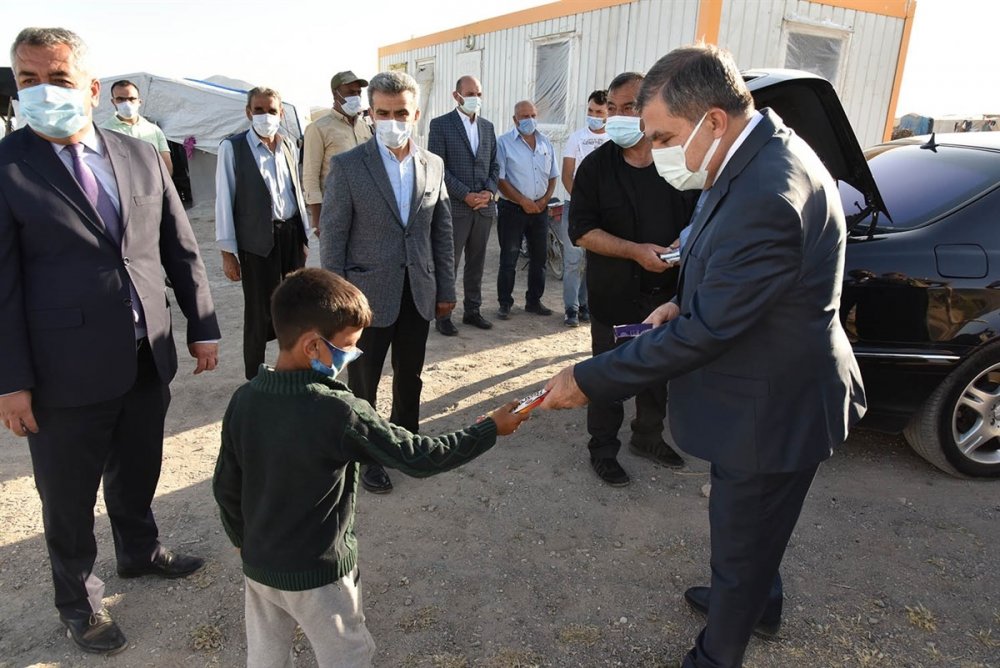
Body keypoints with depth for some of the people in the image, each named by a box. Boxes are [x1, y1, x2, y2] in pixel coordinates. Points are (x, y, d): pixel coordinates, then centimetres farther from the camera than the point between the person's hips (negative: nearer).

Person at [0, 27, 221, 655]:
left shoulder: (142, 155, 4)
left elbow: (182, 249, 7)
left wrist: (203, 326, 6)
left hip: (149, 360, 4)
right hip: (68, 373, -3)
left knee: (139, 473, 23)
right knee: (69, 498, 15)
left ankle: (140, 552, 50)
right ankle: (79, 600, 38)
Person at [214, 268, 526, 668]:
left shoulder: (244, 400, -10)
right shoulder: (339, 412, -28)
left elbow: (225, 486, 0)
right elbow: (419, 458, -21)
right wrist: (490, 429, -10)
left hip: (259, 565, 6)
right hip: (318, 573, -6)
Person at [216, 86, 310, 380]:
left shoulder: (289, 145, 8)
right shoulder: (232, 147, -7)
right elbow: (224, 201, -7)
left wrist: (304, 234, 13)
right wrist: (228, 252, -10)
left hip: (292, 234, 5)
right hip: (257, 240, -4)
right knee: (259, 312, 5)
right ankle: (255, 379, 20)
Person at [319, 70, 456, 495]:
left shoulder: (433, 165, 3)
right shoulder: (347, 166, -8)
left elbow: (443, 232, 8)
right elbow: (333, 237, -8)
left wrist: (446, 289, 7)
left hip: (418, 293, 4)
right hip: (369, 293, -3)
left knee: (410, 376, 18)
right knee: (363, 381, 11)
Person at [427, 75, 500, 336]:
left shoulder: (487, 126, 15)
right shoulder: (440, 125, -2)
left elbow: (494, 165, 16)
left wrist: (489, 191, -3)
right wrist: (465, 195, -14)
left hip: (484, 207, 5)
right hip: (455, 207, -5)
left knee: (476, 263, 12)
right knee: (448, 263, 1)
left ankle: (472, 310, 23)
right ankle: (443, 315, 10)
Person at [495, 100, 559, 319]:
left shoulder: (545, 143, 11)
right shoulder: (504, 142, -5)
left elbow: (553, 176, 15)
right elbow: (500, 178, -11)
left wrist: (545, 199, -2)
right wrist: (523, 201, -15)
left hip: (539, 209, 5)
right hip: (512, 209, -5)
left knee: (539, 257, 10)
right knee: (509, 259, -1)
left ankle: (534, 301, 22)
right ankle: (505, 303, 9)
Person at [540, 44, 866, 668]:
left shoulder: (766, 195, -33)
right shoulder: (764, 152, -1)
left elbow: (705, 332, -29)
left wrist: (589, 379, -22)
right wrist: (688, 300, -3)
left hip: (770, 407, -10)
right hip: (779, 388, 10)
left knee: (741, 541, 12)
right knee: (756, 529, 31)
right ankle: (758, 600, 58)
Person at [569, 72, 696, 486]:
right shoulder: (596, 166, -6)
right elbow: (581, 231, -12)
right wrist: (636, 251, -23)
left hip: (666, 291, 3)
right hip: (614, 295, -3)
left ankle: (648, 437, 37)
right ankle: (603, 449, 23)